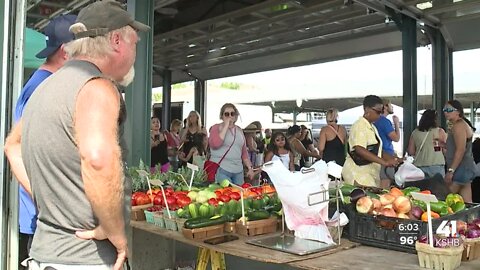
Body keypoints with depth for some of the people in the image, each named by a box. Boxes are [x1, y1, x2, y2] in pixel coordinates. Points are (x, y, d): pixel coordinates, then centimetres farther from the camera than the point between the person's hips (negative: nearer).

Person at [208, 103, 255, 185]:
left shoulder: (239, 130, 16)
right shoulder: (216, 128, 1)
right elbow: (214, 144, -18)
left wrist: (250, 168, 12)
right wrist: (226, 126, -12)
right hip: (221, 170, -5)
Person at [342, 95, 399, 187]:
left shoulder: (372, 127, 19)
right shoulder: (360, 125, -10)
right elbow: (360, 150, -24)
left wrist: (391, 159, 11)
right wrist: (384, 162, -25)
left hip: (371, 173, 9)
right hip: (358, 172, -9)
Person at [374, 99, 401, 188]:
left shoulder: (376, 121, 15)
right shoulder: (385, 121, -13)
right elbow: (396, 138, -13)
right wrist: (397, 124, -2)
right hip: (386, 155, -9)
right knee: (386, 183, -8)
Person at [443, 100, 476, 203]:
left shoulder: (458, 125, -12)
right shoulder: (462, 124, 19)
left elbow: (460, 150, -20)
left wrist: (450, 171, -22)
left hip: (461, 168, -10)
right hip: (466, 167, 10)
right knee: (467, 203, 8)